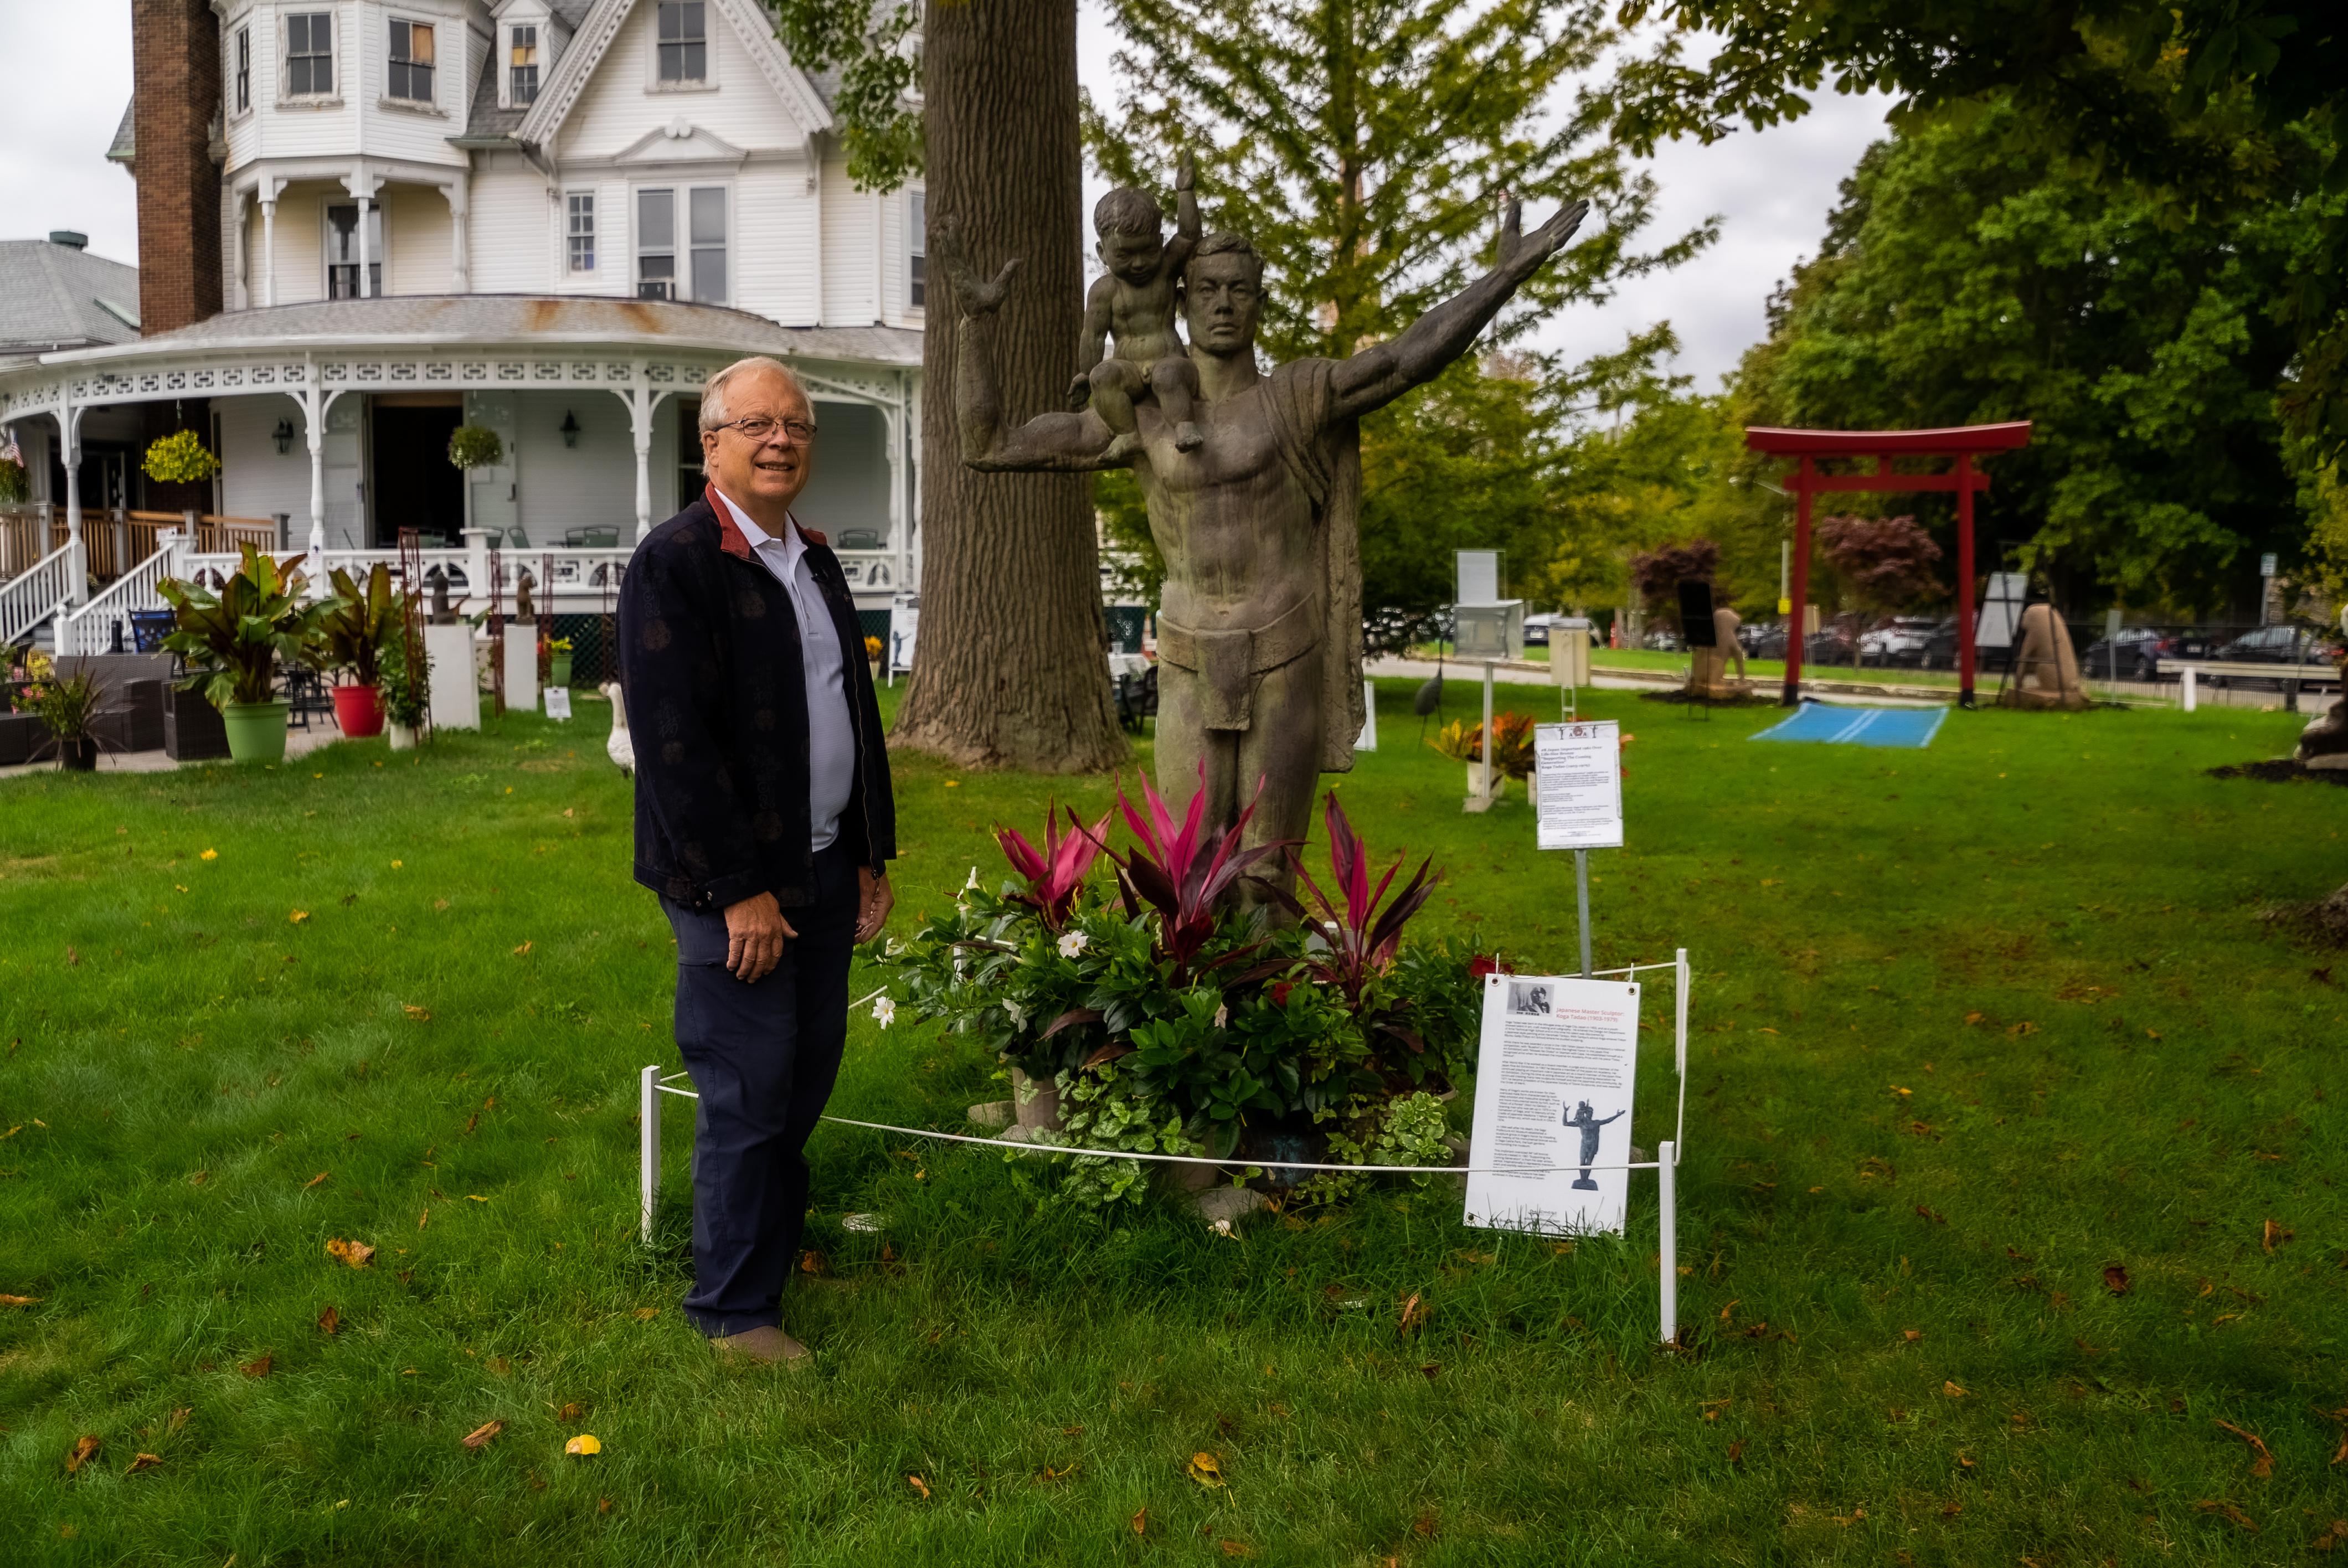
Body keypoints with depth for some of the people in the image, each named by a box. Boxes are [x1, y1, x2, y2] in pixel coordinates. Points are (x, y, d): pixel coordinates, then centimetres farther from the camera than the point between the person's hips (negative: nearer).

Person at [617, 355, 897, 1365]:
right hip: (734, 881, -7)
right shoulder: (674, 563, -13)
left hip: (824, 870, 8)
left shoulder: (816, 560, 13)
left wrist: (871, 857, 14)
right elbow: (674, 741, -18)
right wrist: (741, 890, -19)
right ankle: (735, 1306, 15)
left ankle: (772, 1237, 36)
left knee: (808, 1074, 16)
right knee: (748, 1092, 0)